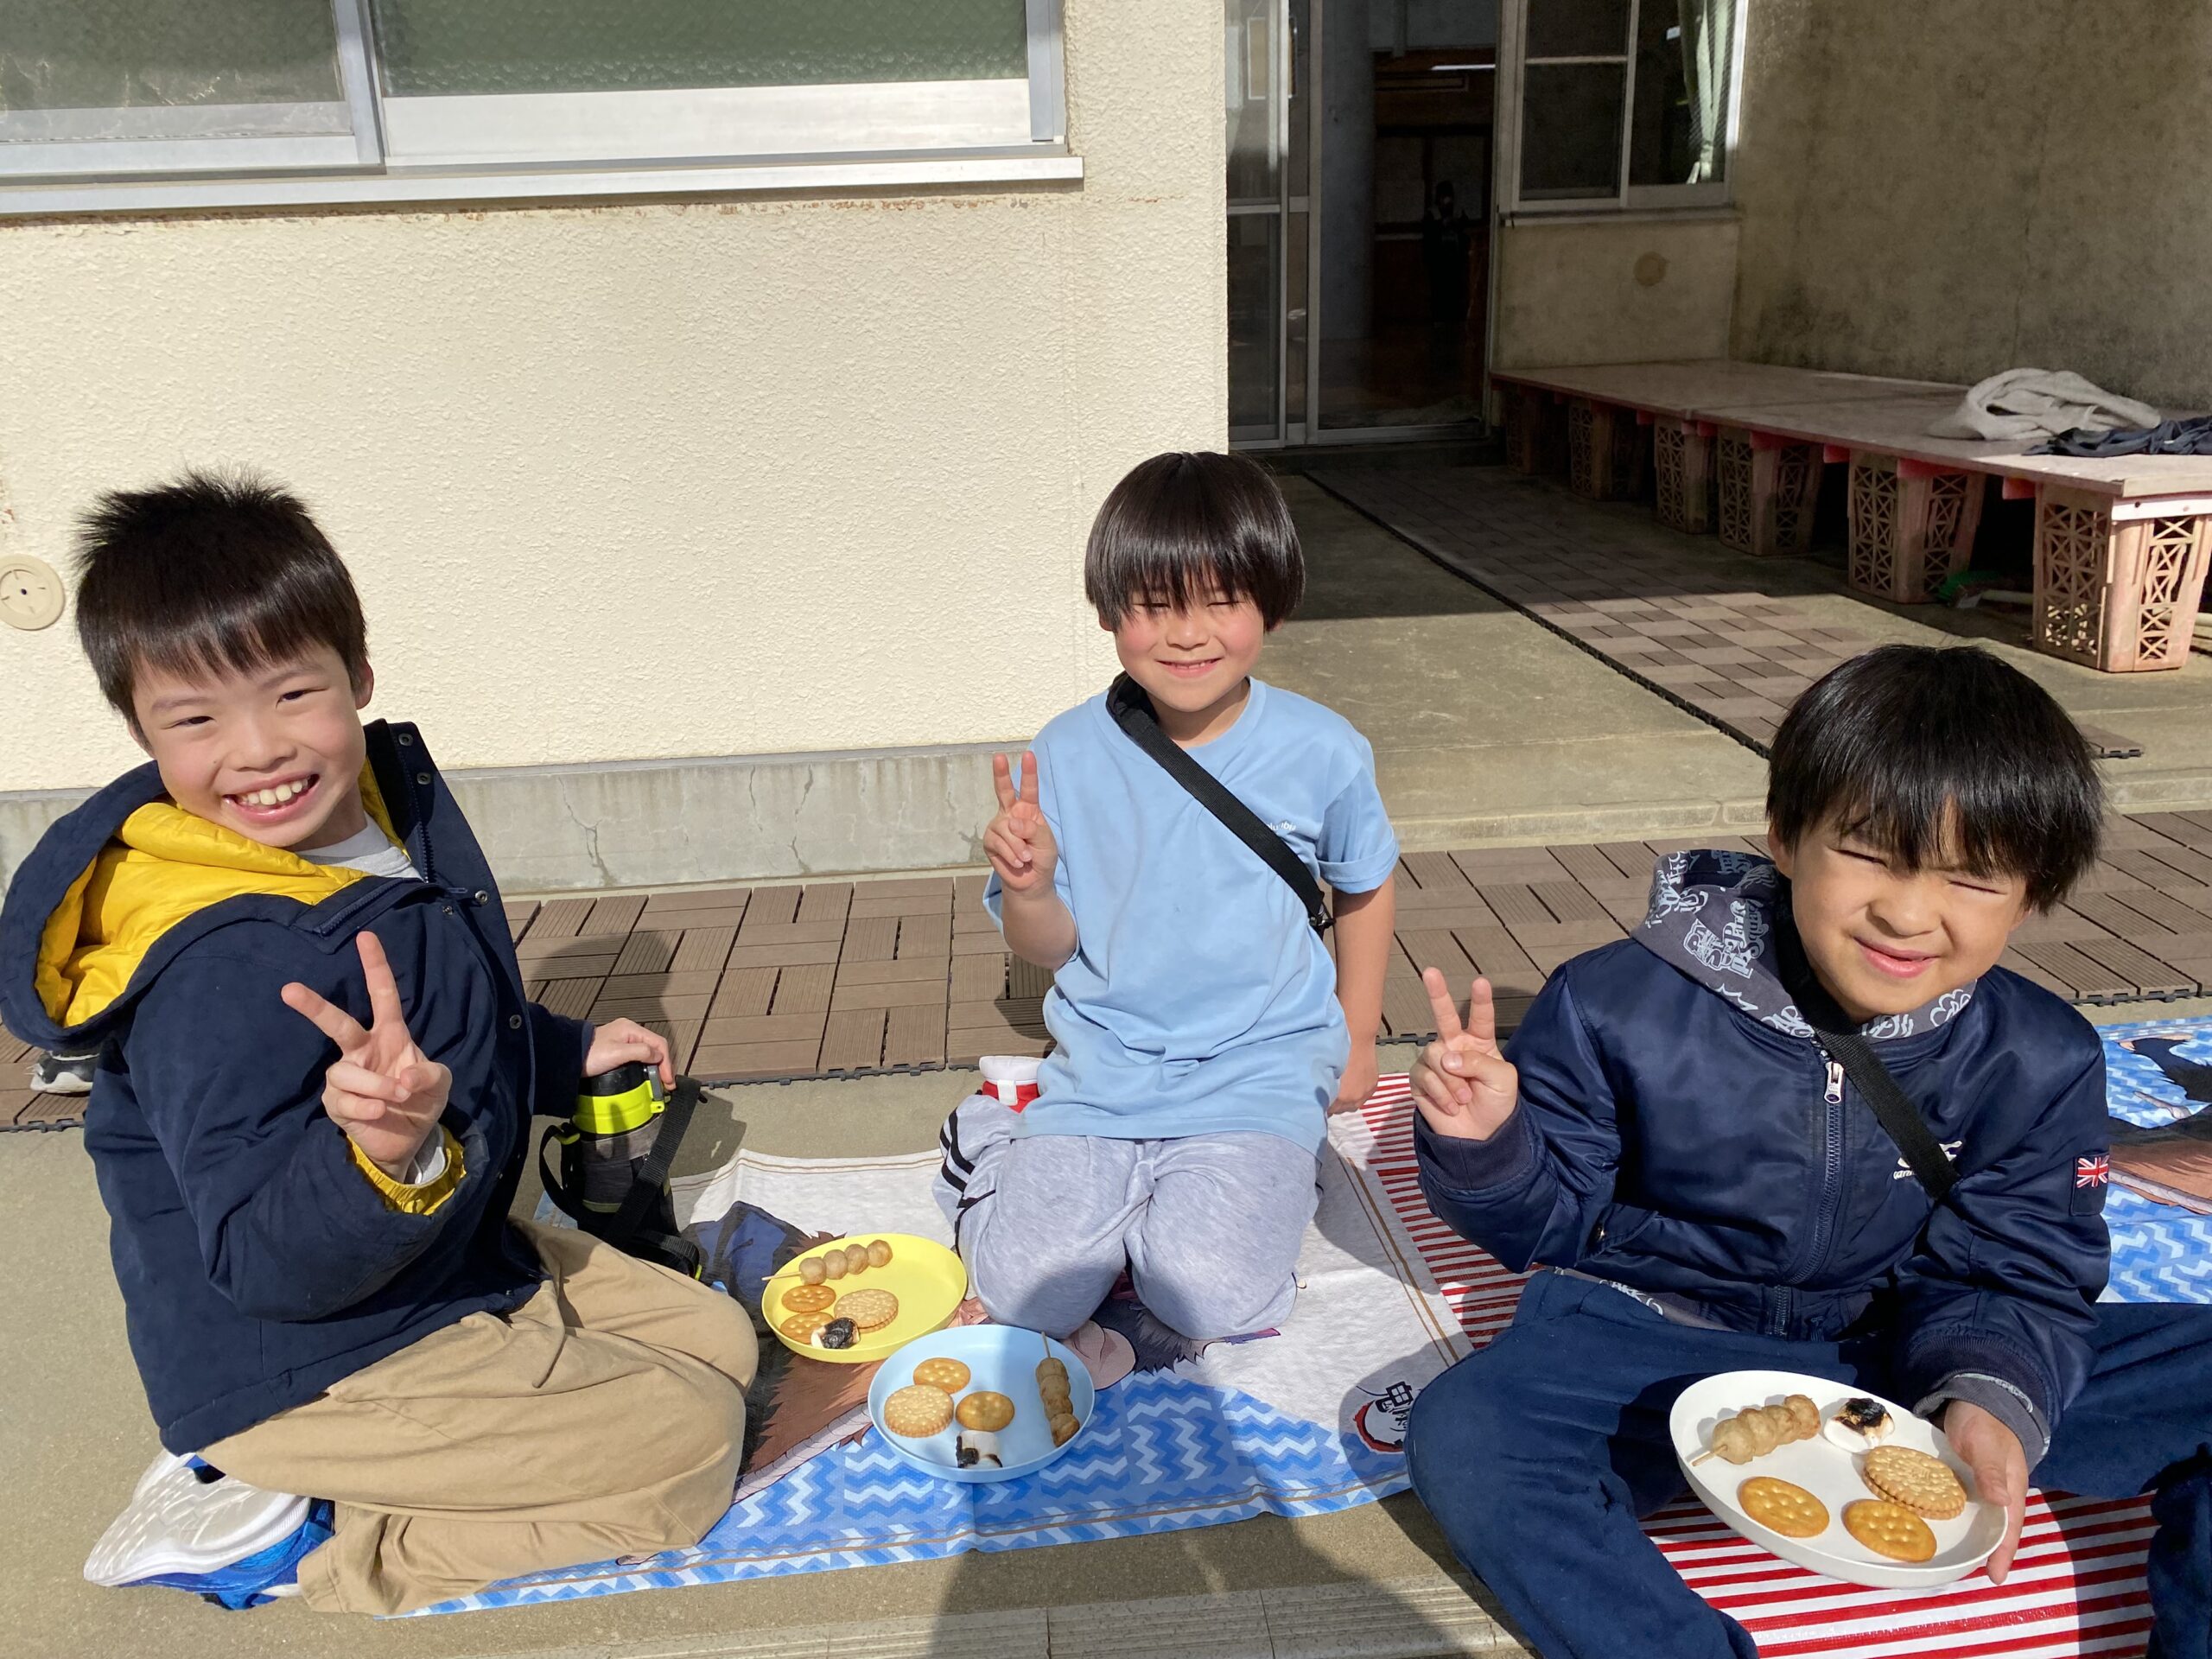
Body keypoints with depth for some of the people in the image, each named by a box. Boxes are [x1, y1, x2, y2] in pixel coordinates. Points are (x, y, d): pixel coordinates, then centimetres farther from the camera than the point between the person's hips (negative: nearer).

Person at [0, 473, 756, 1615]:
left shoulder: (396, 812, -2)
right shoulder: (223, 972, -31)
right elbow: (266, 1265, -30)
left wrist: (569, 1055, 20)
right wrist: (388, 1154, -48)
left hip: (451, 1264, 9)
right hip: (298, 1371, -9)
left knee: (714, 1337, 16)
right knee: (689, 1442, -8)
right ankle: (285, 1531, -1)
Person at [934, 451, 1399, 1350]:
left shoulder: (1322, 752, -7)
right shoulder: (1068, 755, -6)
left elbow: (1364, 887, 12)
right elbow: (1049, 948, 0)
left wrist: (1356, 1039, 15)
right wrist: (1029, 888, -22)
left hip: (1258, 1077, -1)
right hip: (1101, 1072, 1)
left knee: (1210, 1298, -20)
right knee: (1029, 1291, -12)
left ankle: (1253, 1185, 12)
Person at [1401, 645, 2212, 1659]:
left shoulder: (2040, 1064, -8)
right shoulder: (1620, 1008, -16)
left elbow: (2013, 1272, -3)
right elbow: (1547, 1223, -6)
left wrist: (1988, 1395, -26)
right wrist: (1486, 1140, -29)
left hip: (1905, 1350, 3)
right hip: (1660, 1339, -2)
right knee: (1463, 1436, -32)